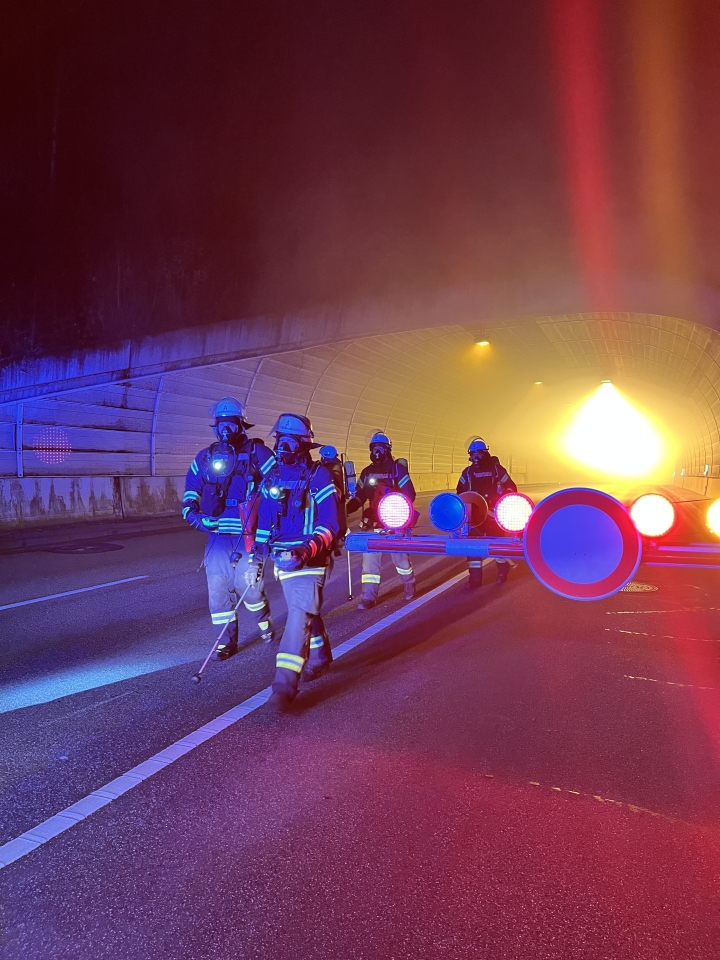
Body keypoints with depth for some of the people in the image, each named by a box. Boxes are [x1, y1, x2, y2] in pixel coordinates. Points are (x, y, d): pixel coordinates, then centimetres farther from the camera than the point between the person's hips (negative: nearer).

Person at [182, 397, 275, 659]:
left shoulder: (257, 452, 0)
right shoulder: (205, 456, 12)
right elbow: (191, 487, 23)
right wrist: (191, 510, 7)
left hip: (247, 537, -4)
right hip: (217, 537, 4)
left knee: (249, 586, -1)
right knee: (218, 588, 3)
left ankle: (265, 624, 29)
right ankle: (228, 640, 17)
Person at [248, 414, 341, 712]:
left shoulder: (319, 476, -8)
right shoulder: (272, 476, 10)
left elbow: (330, 524, -12)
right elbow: (264, 521, 16)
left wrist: (307, 550, -27)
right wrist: (256, 559, 11)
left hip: (310, 558, -6)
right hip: (283, 557, 6)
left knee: (300, 614, -13)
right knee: (306, 611, 18)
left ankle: (286, 682, -14)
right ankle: (319, 658, 39)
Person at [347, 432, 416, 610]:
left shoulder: (397, 468, -2)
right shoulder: (367, 472, 10)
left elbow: (409, 494, -5)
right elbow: (360, 496, 12)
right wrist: (346, 508, -5)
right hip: (373, 523, 4)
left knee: (400, 556, 10)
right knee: (370, 558, -1)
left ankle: (409, 586, 34)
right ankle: (368, 597, 2)